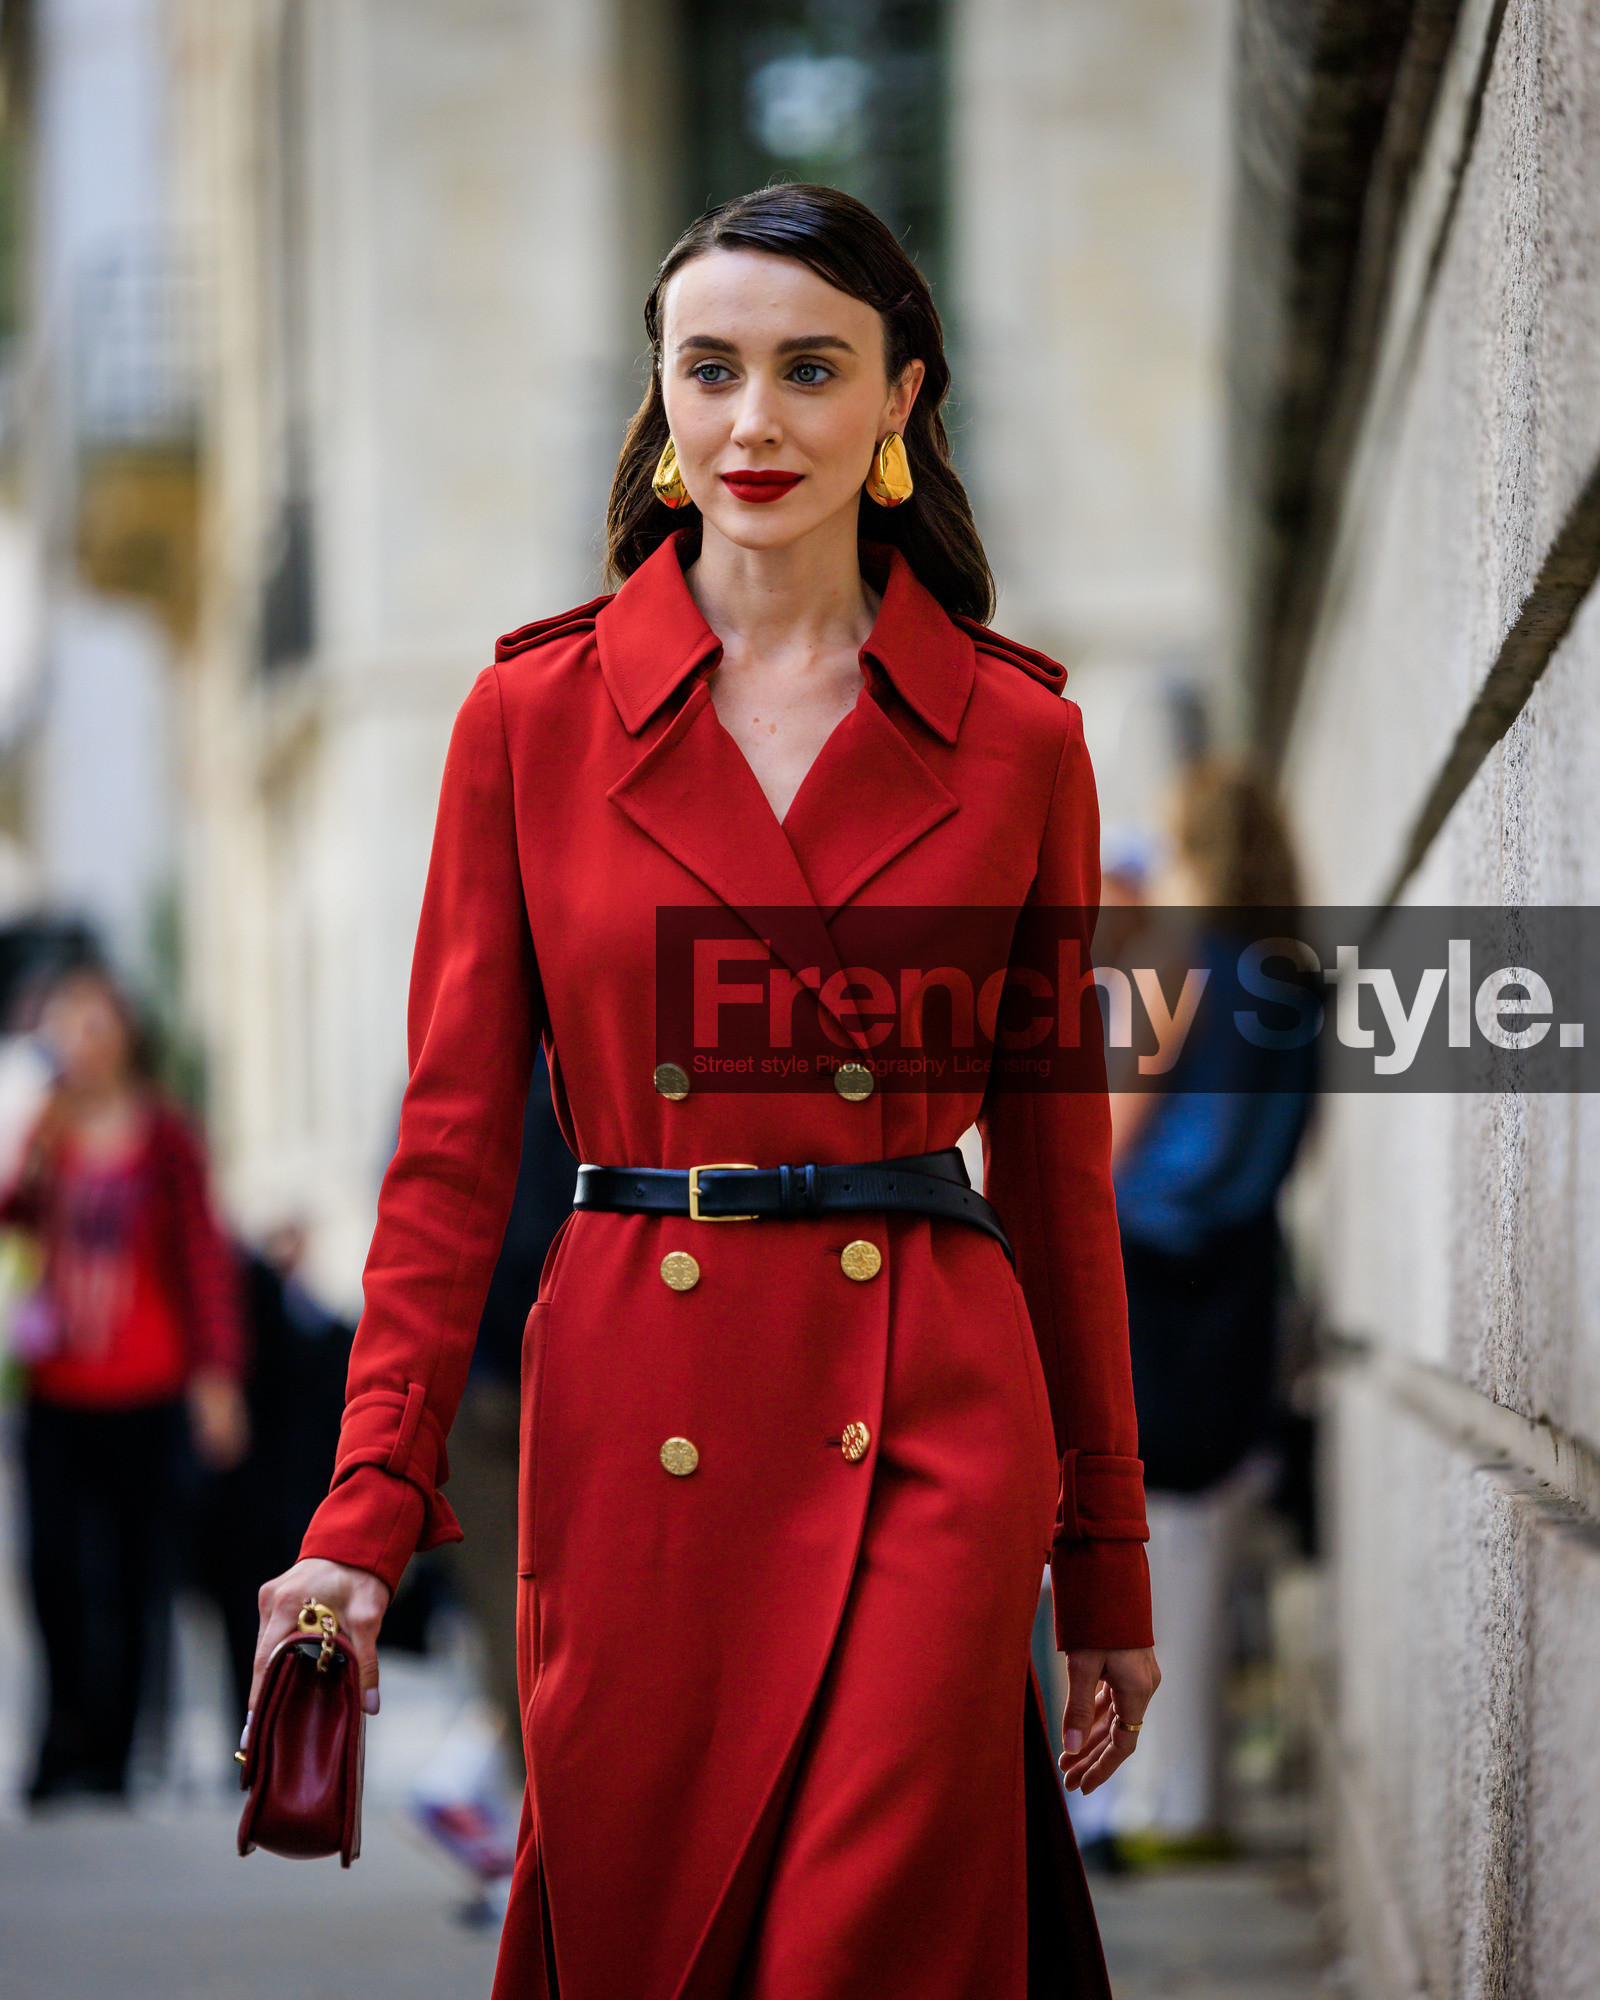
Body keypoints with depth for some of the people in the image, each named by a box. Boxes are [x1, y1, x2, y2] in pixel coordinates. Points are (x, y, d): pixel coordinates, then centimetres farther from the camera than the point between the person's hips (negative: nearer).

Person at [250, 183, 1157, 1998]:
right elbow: (453, 1148, 3)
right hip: (630, 1436, 1)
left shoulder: (1016, 740, 4)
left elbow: (1057, 1166, 10)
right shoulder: (535, 713, 3)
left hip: (929, 1439, -1)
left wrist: (1108, 1572, 11)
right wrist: (362, 1523, -6)